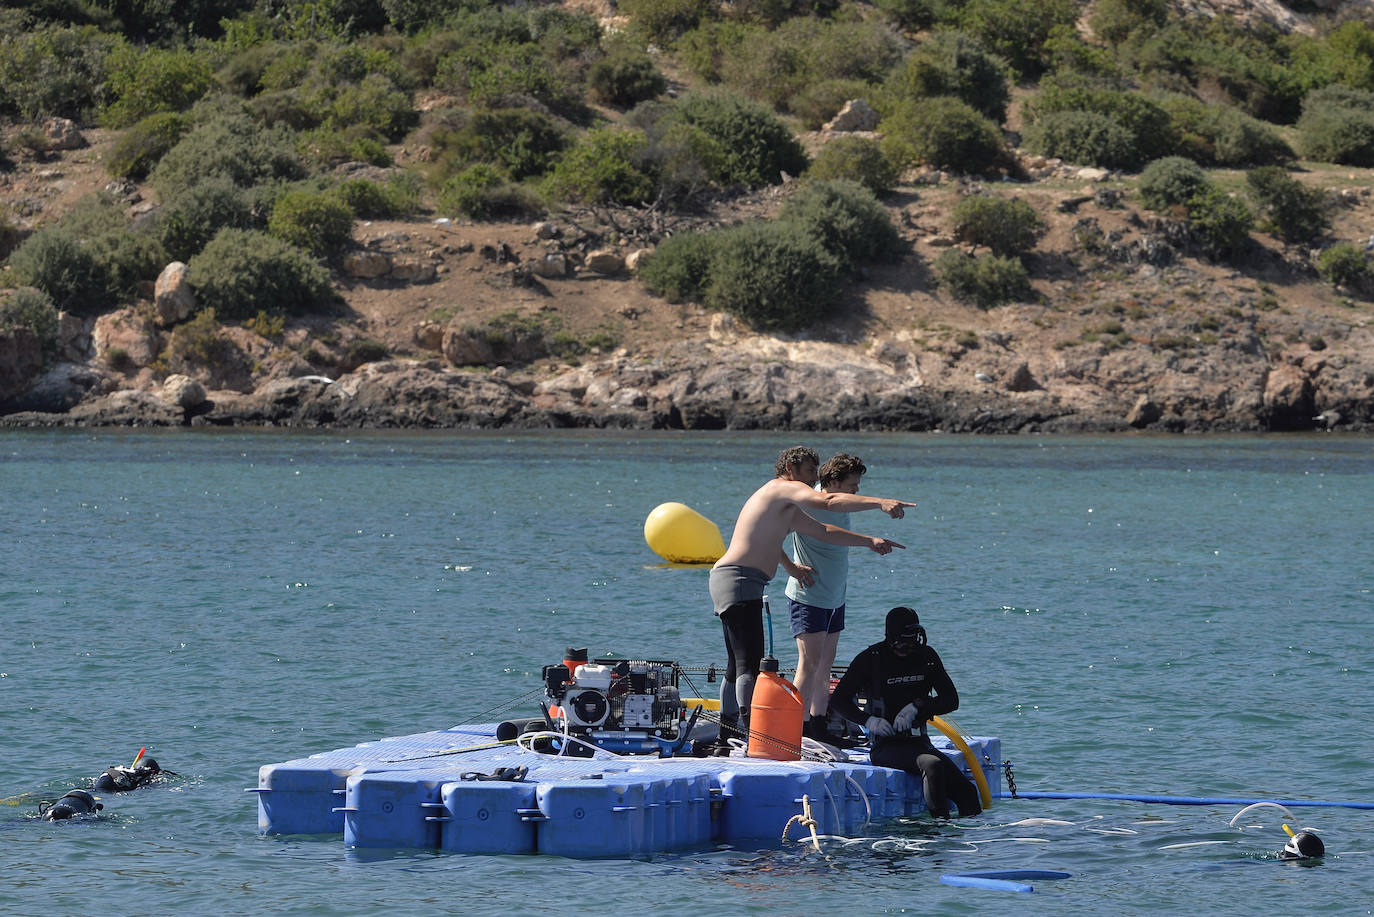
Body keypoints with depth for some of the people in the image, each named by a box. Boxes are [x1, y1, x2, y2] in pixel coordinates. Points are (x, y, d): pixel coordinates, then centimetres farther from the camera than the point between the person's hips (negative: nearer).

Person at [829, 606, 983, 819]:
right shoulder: (871, 659, -2)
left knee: (967, 792, -15)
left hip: (920, 743, 5)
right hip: (886, 746, -5)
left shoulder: (926, 656, 10)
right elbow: (838, 699, -1)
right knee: (933, 765, -35)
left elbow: (951, 701, 8)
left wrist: (917, 706, -10)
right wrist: (868, 720, -17)